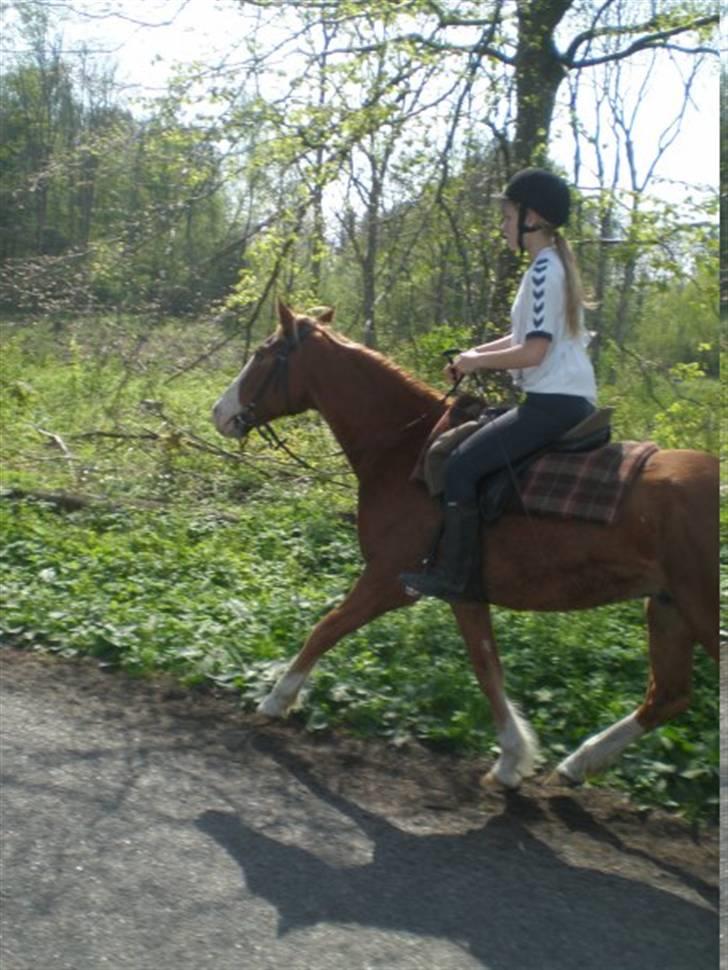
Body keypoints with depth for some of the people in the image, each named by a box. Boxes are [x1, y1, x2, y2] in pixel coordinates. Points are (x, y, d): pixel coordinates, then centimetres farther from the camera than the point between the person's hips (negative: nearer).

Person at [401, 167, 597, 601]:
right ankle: (467, 562, 22)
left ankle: (453, 575, -9)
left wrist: (476, 362, -9)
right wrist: (475, 353, 10)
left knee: (462, 464, -12)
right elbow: (526, 336, 21)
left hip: (553, 402, -11)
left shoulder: (544, 270, -15)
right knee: (479, 452, 21)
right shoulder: (555, 265, 16)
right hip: (569, 399, 11)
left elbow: (532, 351, -22)